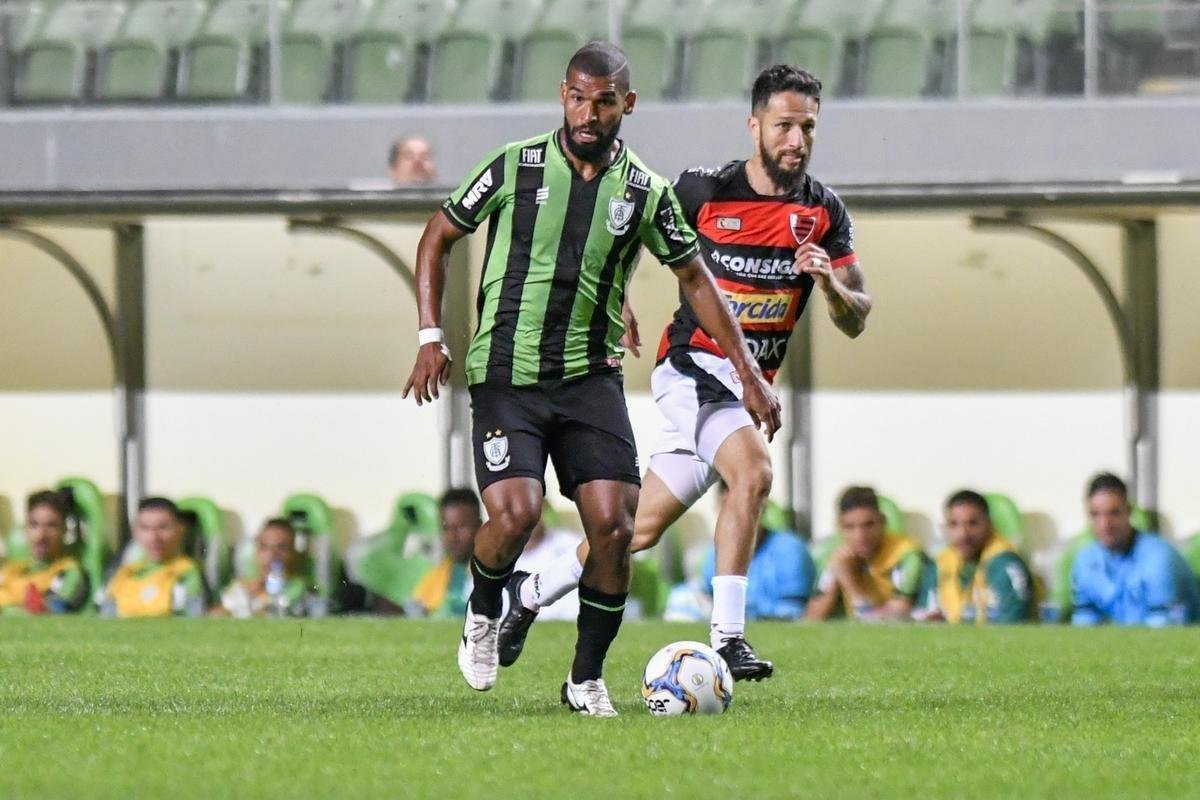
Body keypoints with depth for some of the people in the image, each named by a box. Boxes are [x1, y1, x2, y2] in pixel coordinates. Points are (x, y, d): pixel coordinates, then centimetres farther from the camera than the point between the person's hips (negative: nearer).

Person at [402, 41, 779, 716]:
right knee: (516, 514, -21)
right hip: (506, 375, -2)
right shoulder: (516, 167, -3)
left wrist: (749, 374, 11)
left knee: (613, 526, -11)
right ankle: (484, 616, 13)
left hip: (591, 377, 2)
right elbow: (438, 239, 8)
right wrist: (432, 338, -2)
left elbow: (695, 279, 14)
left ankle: (587, 679, 8)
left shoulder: (645, 193, 3)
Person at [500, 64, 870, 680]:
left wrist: (829, 281, -19)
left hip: (750, 383, 5)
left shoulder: (825, 213, 1)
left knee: (645, 525, 1)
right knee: (753, 472, -28)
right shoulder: (704, 191, -8)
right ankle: (726, 638, -27)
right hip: (693, 367, -5)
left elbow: (855, 321, 1)